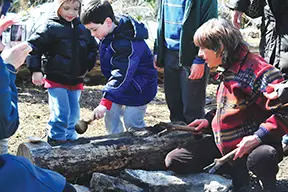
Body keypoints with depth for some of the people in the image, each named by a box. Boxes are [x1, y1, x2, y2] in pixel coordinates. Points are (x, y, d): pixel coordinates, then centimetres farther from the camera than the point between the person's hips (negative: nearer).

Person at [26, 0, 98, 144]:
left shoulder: (83, 28, 6)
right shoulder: (51, 27, -10)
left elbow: (92, 48, 21)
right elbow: (33, 46, -9)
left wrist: (87, 67, 10)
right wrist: (35, 70, -13)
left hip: (76, 80, 5)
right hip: (56, 79, -5)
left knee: (74, 113, 12)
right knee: (60, 113, -11)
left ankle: (70, 138, 30)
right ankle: (56, 140, 4)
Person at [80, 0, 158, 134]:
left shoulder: (127, 43, -33)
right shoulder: (109, 35, -4)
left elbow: (122, 75, -39)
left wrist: (105, 102, -43)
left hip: (139, 87, -8)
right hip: (119, 85, 9)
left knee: (131, 122, -5)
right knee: (111, 116, 6)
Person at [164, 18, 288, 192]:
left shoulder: (259, 71, -20)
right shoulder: (229, 70, 10)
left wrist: (259, 137, -31)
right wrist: (209, 120, 11)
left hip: (254, 145, -9)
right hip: (223, 144, 9)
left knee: (259, 159, -44)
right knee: (173, 161, 0)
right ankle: (237, 172, 1)